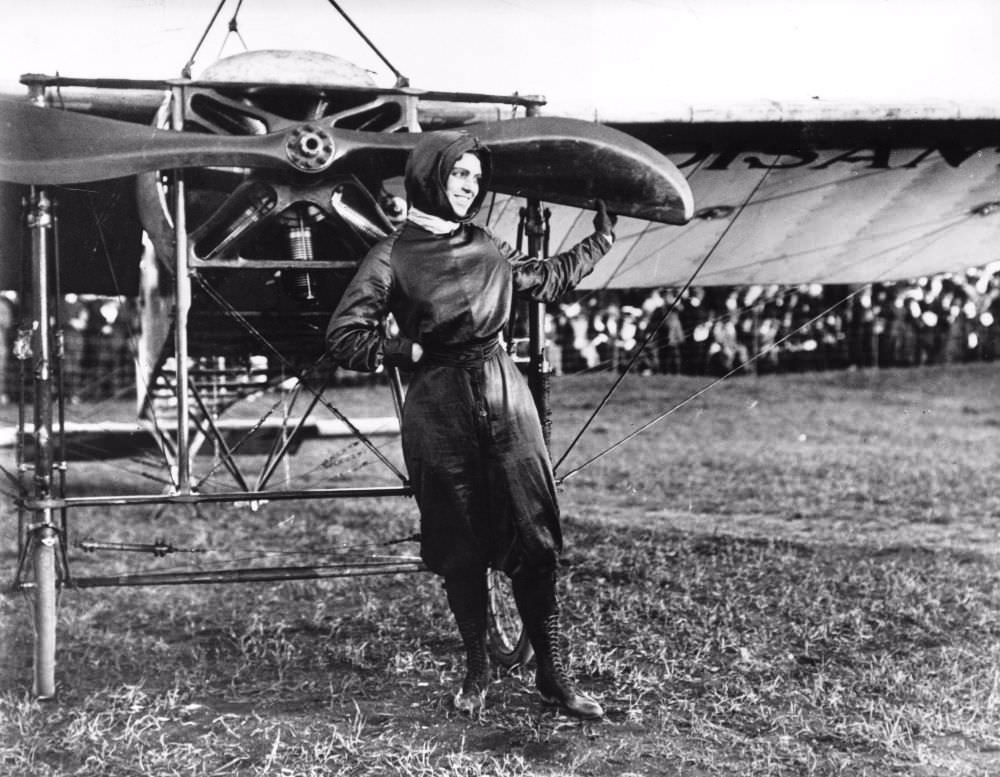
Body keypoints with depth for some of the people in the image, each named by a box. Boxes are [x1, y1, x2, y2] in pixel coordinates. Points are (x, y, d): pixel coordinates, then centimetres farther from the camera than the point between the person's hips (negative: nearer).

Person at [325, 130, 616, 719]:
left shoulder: (488, 247, 13)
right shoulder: (395, 256, -1)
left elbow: (551, 279, 29)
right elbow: (345, 338, -5)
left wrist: (603, 238, 32)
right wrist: (412, 350, -9)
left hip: (505, 395, 4)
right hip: (439, 409, -3)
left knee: (535, 538, -1)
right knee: (461, 547, 3)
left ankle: (553, 671, 8)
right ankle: (478, 670, 20)